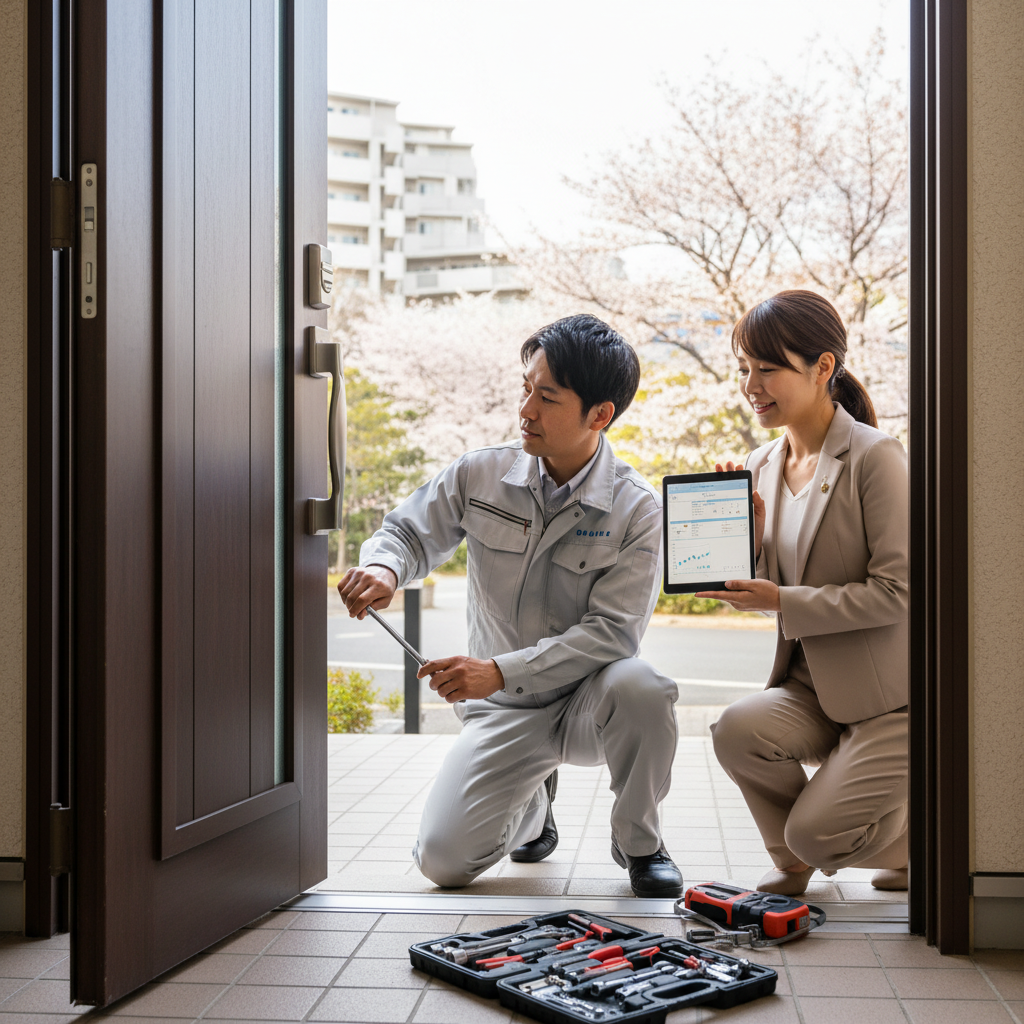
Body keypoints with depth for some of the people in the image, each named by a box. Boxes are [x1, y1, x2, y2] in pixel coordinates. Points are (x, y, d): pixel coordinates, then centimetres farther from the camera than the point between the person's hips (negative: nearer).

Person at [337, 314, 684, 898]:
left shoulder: (636, 509, -14)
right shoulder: (480, 475, -6)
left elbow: (611, 632, -19)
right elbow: (409, 533, 7)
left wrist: (500, 671, -30)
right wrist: (384, 567, -19)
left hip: (588, 700, -2)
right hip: (504, 712, 2)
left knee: (640, 687, -38)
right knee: (443, 861, -14)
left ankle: (639, 842, -7)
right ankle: (531, 805, 24)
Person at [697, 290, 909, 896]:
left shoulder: (877, 458, -15)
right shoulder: (763, 467, 7)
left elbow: (895, 590, -18)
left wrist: (781, 601, -19)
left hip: (891, 696, -6)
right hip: (814, 689, 6)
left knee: (815, 834, -14)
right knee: (738, 731, -23)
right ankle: (796, 864, 6)